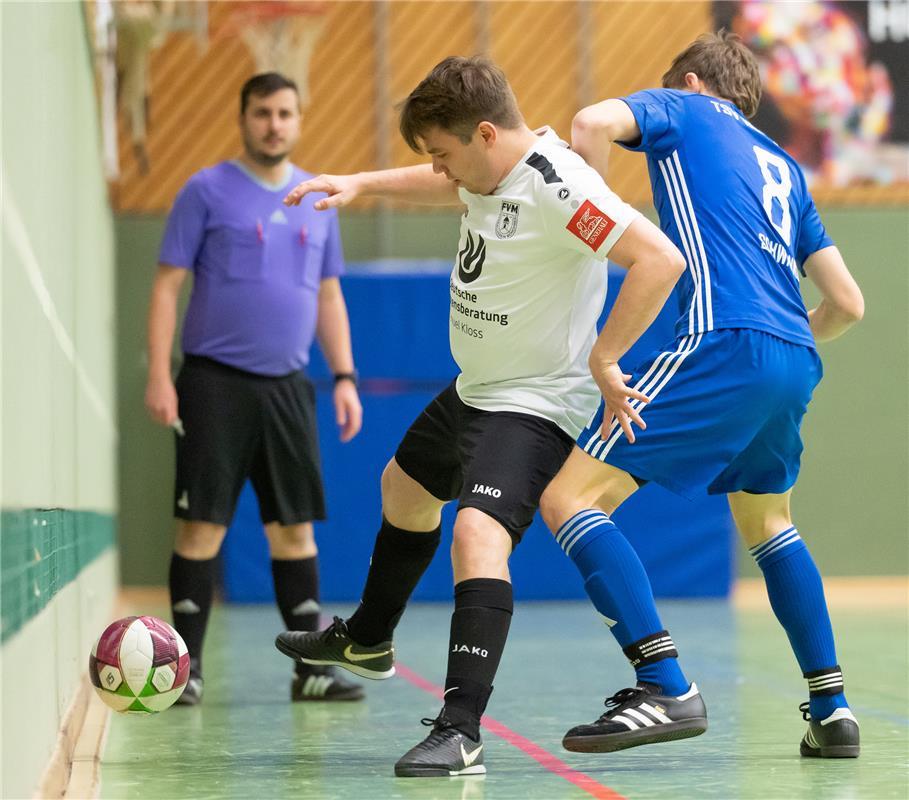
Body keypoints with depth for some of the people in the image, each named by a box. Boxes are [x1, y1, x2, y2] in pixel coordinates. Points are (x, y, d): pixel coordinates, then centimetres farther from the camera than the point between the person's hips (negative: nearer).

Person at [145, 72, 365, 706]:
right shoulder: (207, 191, -2)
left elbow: (329, 296, 17)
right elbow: (168, 285, -3)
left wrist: (345, 377, 9)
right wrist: (159, 375, -12)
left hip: (287, 387, 4)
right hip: (215, 384, -4)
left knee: (295, 528, 5)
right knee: (202, 526, -4)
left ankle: (311, 667, 10)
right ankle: (187, 666, 2)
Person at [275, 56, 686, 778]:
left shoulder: (557, 188, -29)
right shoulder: (491, 169, -1)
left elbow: (661, 259, -36)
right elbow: (449, 187, 25)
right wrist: (362, 183, 14)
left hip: (536, 401, -11)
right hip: (474, 388, 11)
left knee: (477, 533, -29)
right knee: (404, 489, 29)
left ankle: (460, 732, -30)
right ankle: (367, 640, 54)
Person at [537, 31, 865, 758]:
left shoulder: (684, 108, 16)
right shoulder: (784, 168, 30)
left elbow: (594, 122, -8)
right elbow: (847, 303, 24)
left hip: (724, 344, -7)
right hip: (796, 365, 7)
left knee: (571, 499, -7)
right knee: (767, 523, 30)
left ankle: (667, 689, -19)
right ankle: (831, 711, 22)